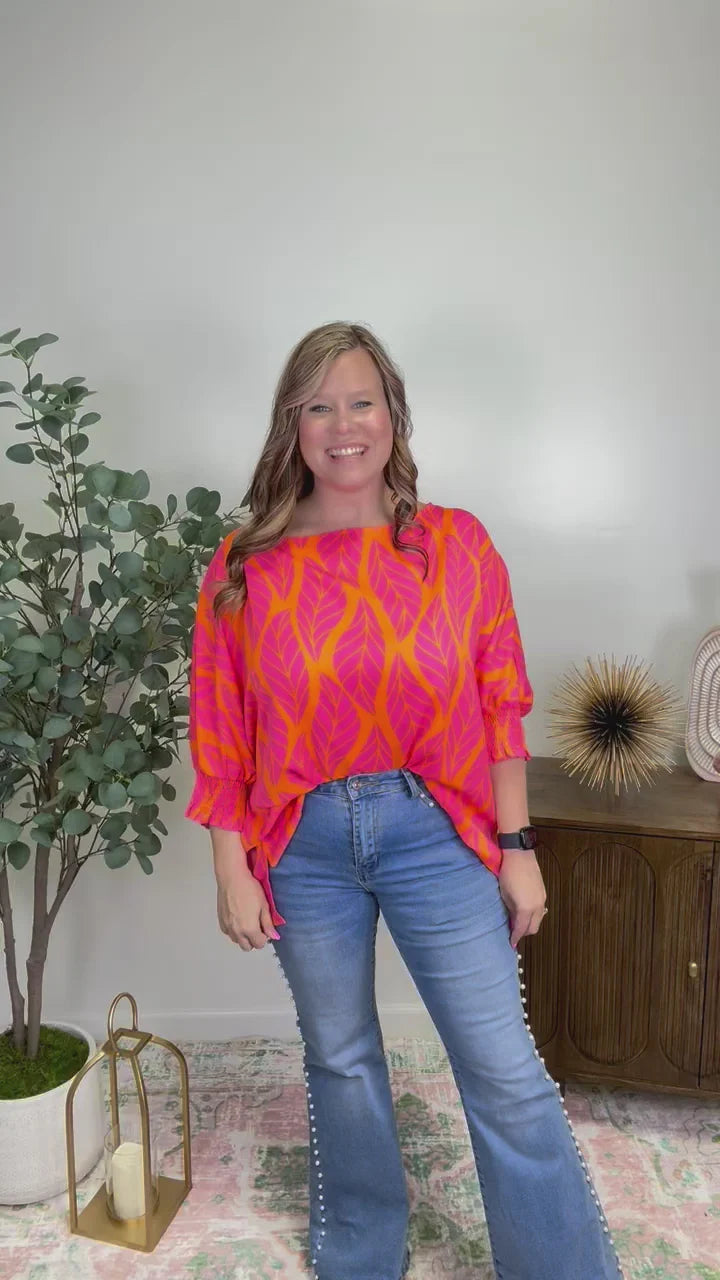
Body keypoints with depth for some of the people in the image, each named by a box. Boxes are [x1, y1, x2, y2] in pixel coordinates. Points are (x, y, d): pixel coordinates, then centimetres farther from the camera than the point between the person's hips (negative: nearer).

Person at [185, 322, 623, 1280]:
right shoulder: (245, 568, -4)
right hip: (303, 845, 2)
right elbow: (219, 735, 0)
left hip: (435, 831, -1)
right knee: (339, 1062, 20)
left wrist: (517, 847, -1)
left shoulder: (458, 544, -4)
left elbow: (501, 707, -1)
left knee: (507, 1076, 4)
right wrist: (233, 873, -1)